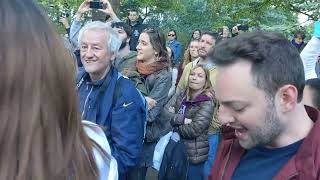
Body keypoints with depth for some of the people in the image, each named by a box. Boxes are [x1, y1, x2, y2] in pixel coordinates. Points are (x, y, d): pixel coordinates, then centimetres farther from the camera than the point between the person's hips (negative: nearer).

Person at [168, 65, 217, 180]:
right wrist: (182, 119, -21)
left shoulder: (207, 103, -14)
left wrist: (173, 120, -10)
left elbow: (193, 130, -22)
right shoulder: (180, 96, 3)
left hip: (194, 156, -5)